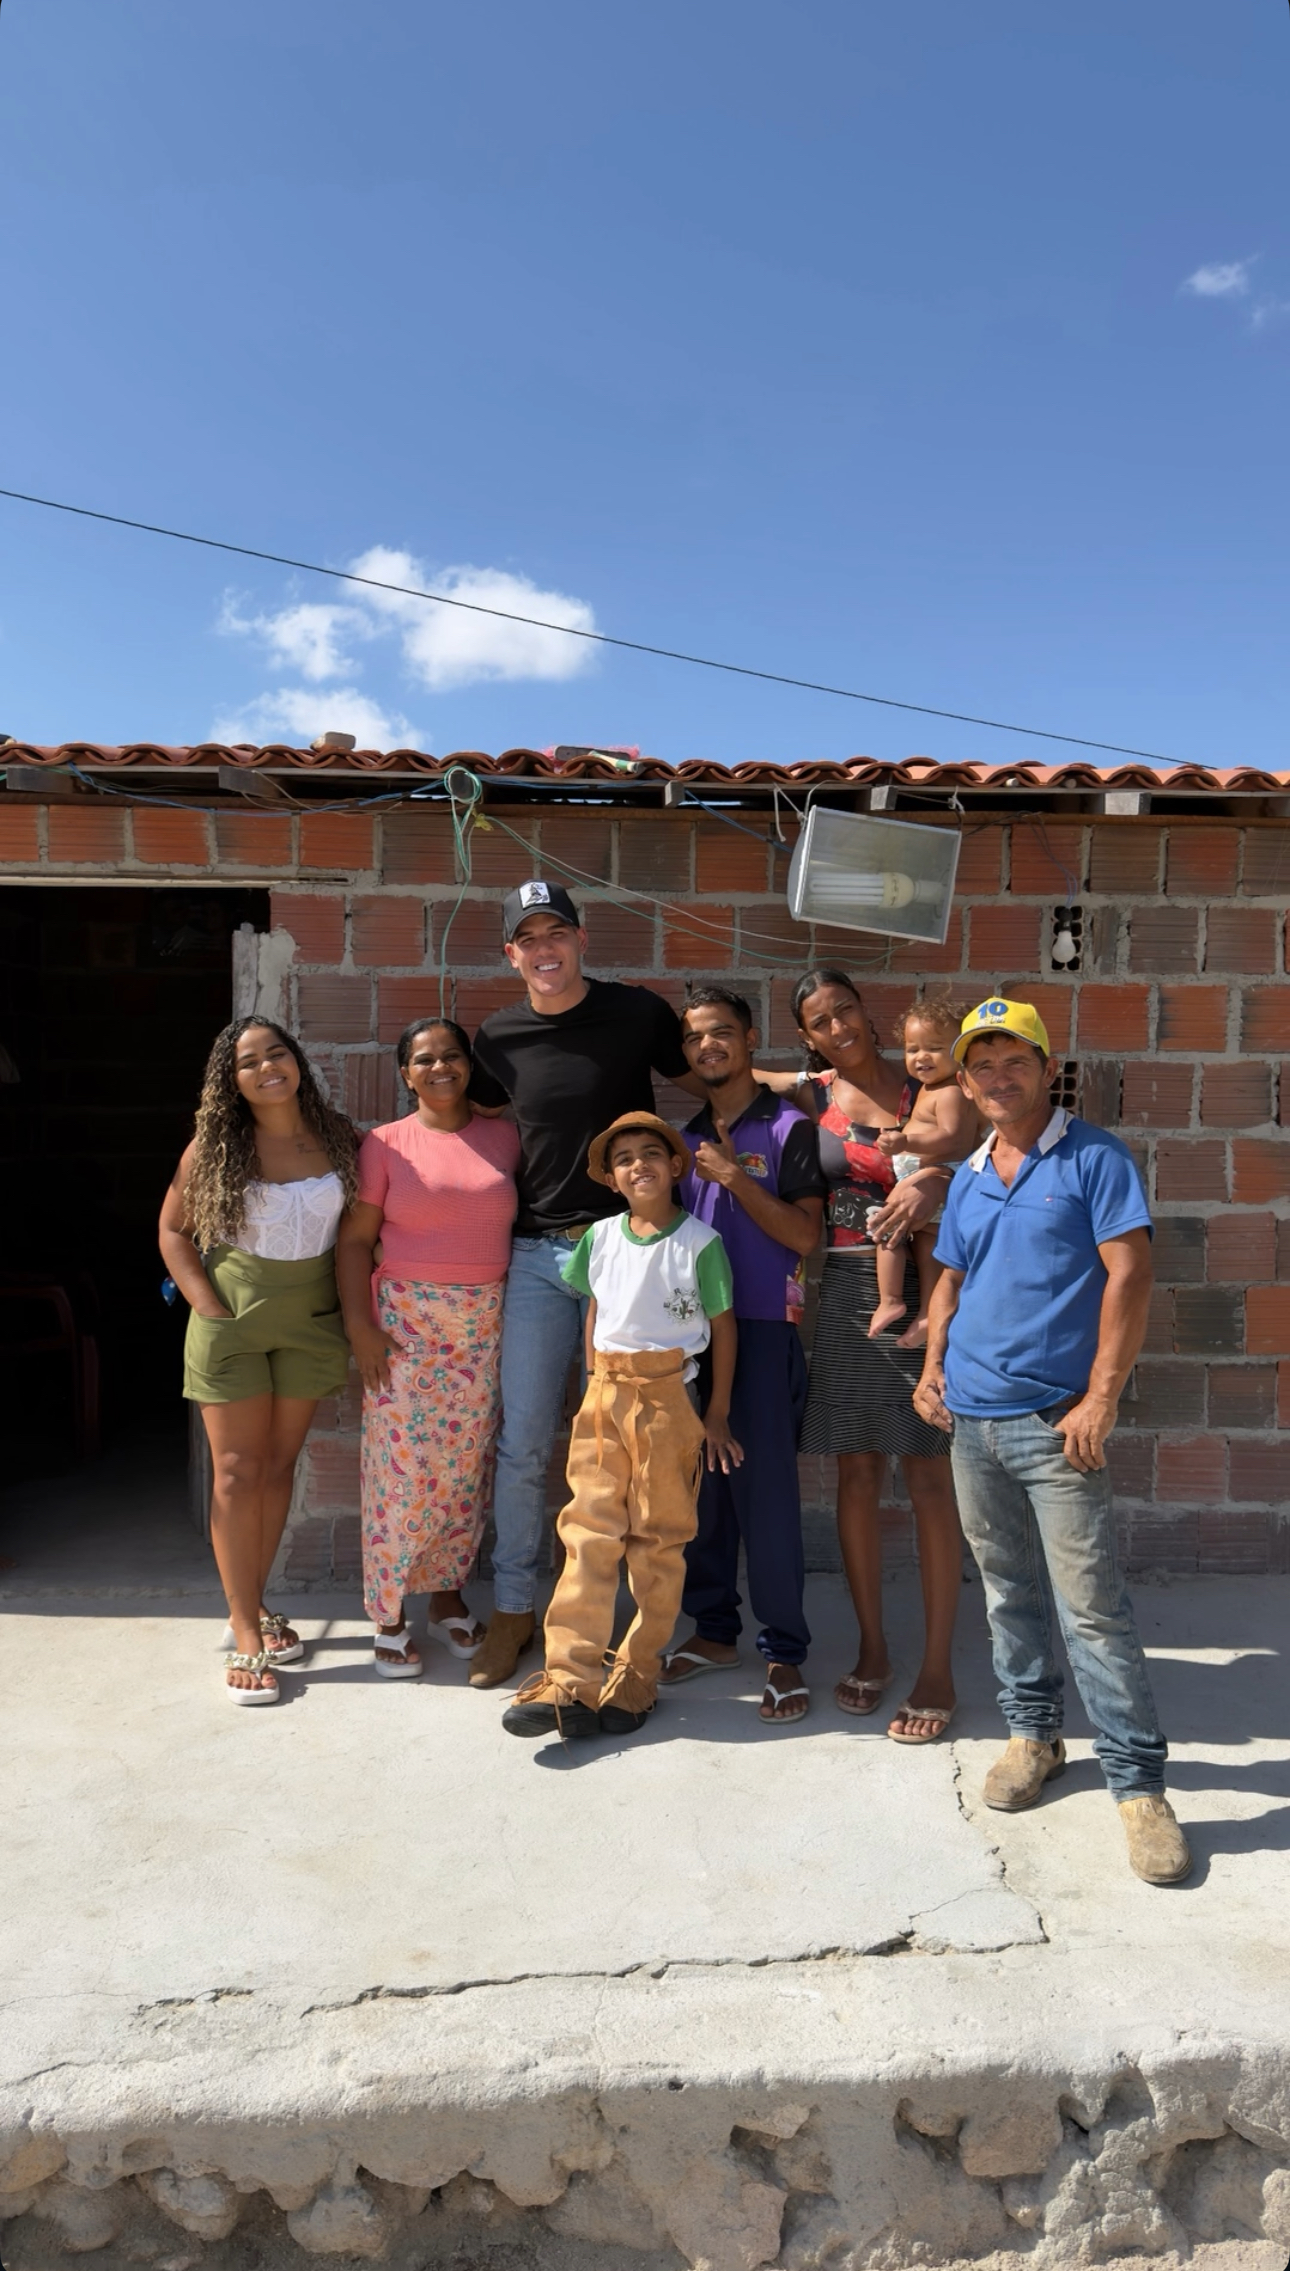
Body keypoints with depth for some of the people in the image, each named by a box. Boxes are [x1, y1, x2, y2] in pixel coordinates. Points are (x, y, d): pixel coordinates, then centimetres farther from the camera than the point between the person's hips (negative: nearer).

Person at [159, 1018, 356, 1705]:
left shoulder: (337, 1136, -3)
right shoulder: (213, 1147, -8)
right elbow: (173, 1231, -1)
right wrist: (209, 1306, -10)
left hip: (310, 1324, 3)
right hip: (232, 1321, -2)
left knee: (280, 1466, 11)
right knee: (237, 1473, -1)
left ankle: (252, 1605, 27)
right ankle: (246, 1634, 8)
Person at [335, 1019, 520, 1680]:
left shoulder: (504, 1137, 7)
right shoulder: (386, 1144, 0)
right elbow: (355, 1239, 0)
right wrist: (359, 1324, -10)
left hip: (485, 1325, 3)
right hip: (404, 1321, -2)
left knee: (466, 1468, 8)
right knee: (402, 1465, -1)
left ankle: (447, 1598, 25)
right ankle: (389, 1617, 13)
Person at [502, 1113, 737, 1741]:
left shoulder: (700, 1242, -5)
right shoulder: (601, 1236, 7)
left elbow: (723, 1326, 1)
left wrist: (717, 1413, 1)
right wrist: (598, 1387, 12)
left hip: (669, 1398, -3)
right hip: (605, 1392, 3)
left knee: (657, 1542, 6)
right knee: (588, 1535, -2)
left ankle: (635, 1681, 19)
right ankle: (569, 1683, 0)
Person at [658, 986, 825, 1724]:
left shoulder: (787, 1128, -3)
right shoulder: (688, 1136, 15)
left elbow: (806, 1235, -11)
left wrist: (734, 1178, -15)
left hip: (763, 1331, -5)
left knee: (766, 1491, -4)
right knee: (700, 1485, 10)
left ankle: (785, 1653, 8)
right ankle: (715, 1629, 25)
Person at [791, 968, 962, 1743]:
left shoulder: (924, 1092, 1)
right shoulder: (814, 1096, 8)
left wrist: (932, 1188, -30)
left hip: (919, 1292, -3)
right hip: (845, 1293, 3)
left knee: (930, 1477, -1)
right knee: (857, 1474, 9)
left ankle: (938, 1670, 11)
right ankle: (873, 1648, 25)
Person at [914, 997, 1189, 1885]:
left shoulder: (1094, 1158, -5)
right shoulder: (967, 1180, 13)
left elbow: (1130, 1275, -11)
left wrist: (1100, 1399, -16)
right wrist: (933, 1366, 7)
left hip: (1056, 1420, -6)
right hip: (972, 1418, 6)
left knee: (1093, 1606, -4)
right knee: (1008, 1593, 16)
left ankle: (1139, 1783, 8)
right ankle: (1034, 1734, 32)